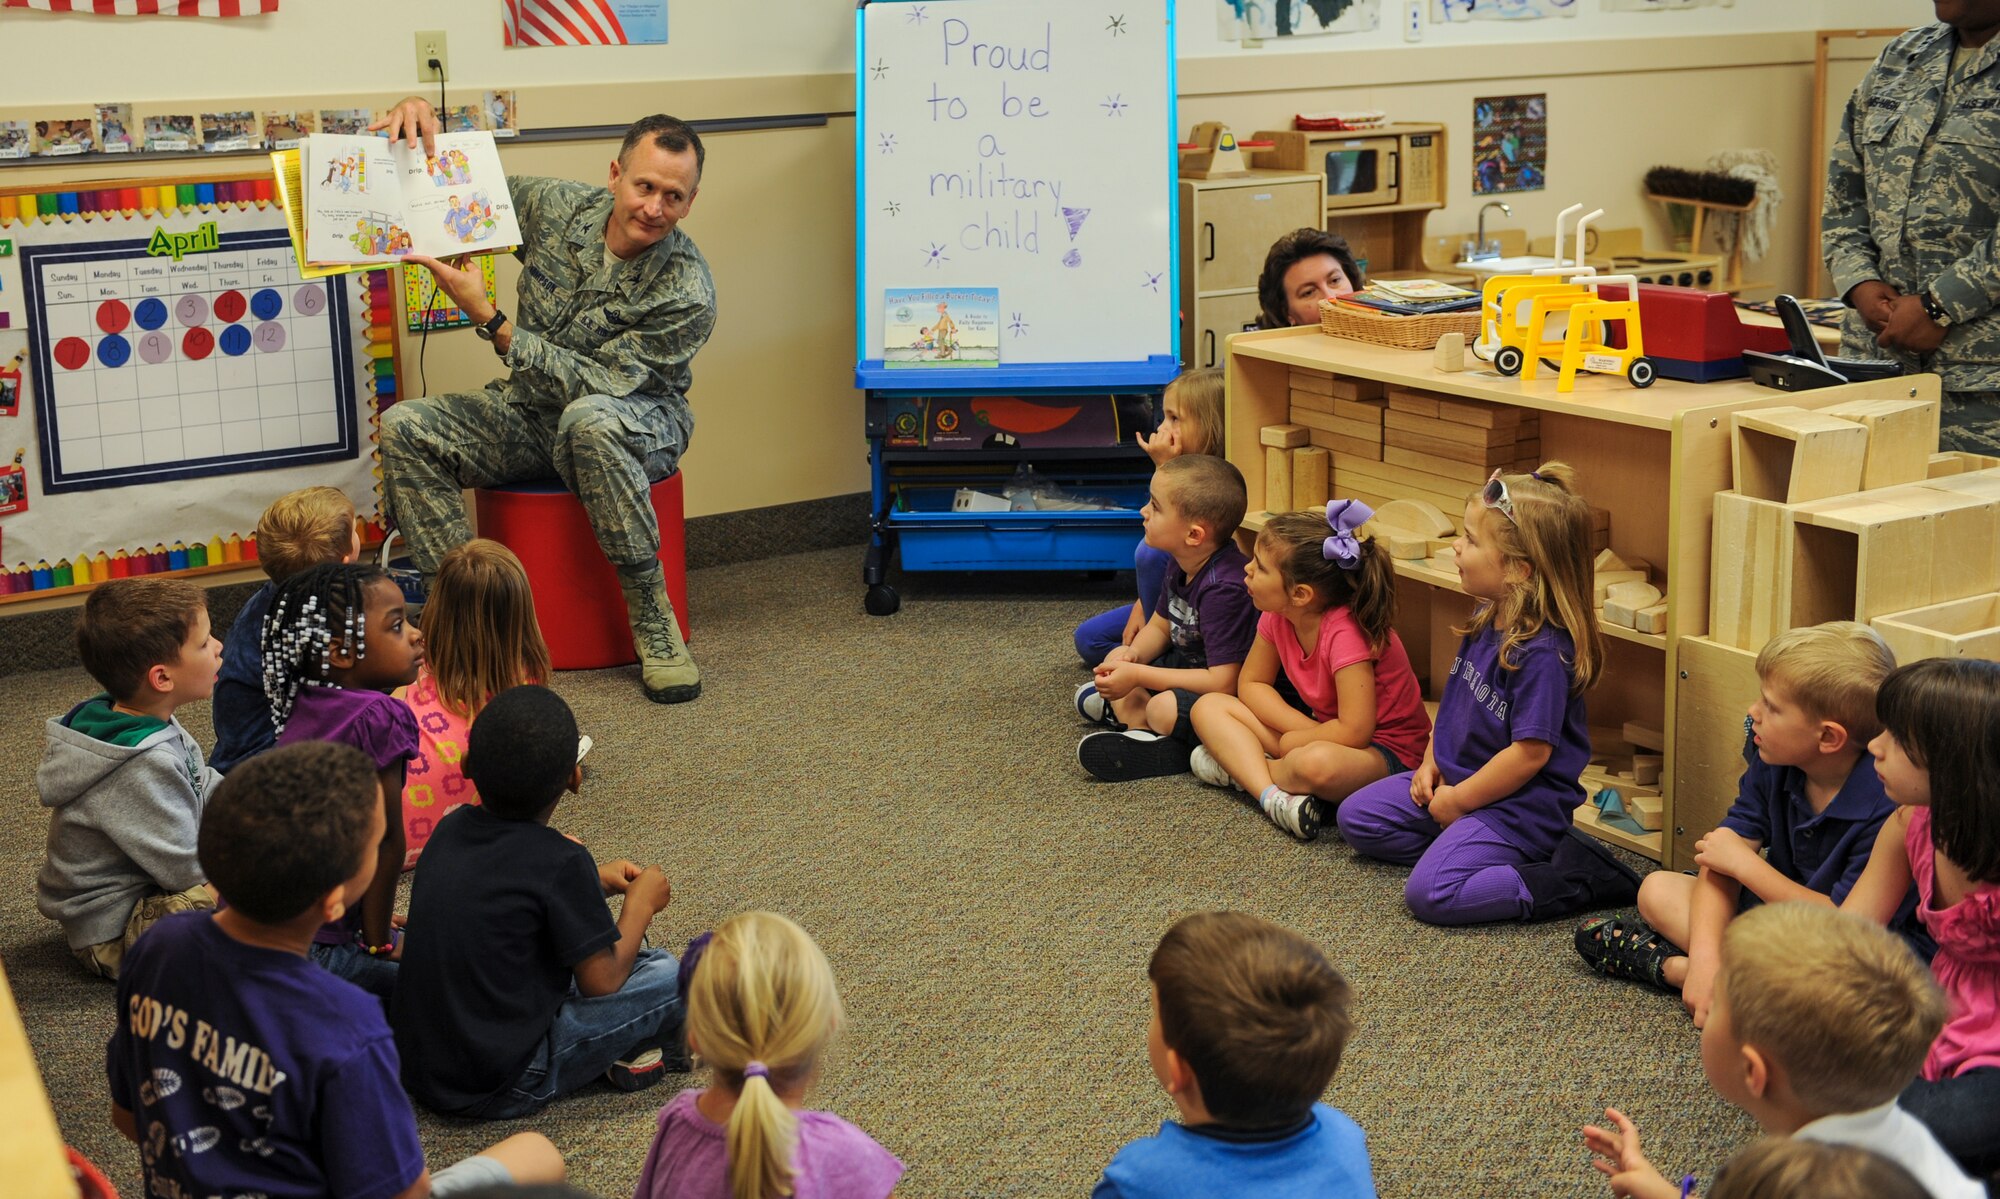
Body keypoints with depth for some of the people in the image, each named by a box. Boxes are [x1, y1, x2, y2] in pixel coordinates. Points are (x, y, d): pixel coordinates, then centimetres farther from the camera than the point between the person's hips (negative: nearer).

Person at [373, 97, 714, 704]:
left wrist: (489, 319, -28)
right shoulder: (558, 208, -8)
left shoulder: (687, 293, -22)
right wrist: (419, 114, -14)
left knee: (589, 419, -42)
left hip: (638, 424, -5)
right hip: (532, 414, 5)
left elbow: (598, 386, -25)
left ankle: (653, 621, -29)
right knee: (404, 428, -19)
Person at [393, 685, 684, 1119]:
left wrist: (593, 882, 19)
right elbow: (601, 983, -11)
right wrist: (641, 904, 3)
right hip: (499, 1090, -7)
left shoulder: (450, 828, 2)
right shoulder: (561, 861, -19)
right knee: (666, 976, -3)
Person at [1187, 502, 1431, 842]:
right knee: (1209, 706, -3)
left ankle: (1239, 767, -10)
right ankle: (1274, 796, -23)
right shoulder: (1278, 616, -7)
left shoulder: (1346, 632, -29)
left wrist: (1290, 741, -16)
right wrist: (1304, 730, -14)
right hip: (1324, 732, 8)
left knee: (1317, 764, -43)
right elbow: (1251, 683, 3)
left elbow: (1353, 732, -32)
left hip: (1387, 752, -8)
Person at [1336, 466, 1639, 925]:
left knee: (1431, 892, -24)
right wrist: (1431, 762, 4)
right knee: (1356, 817, 9)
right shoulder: (1486, 620, 2)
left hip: (1519, 803, -9)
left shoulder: (1542, 653, -27)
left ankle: (1575, 880, -12)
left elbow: (1530, 752, -25)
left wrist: (1457, 800, -16)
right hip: (1455, 779, 9)